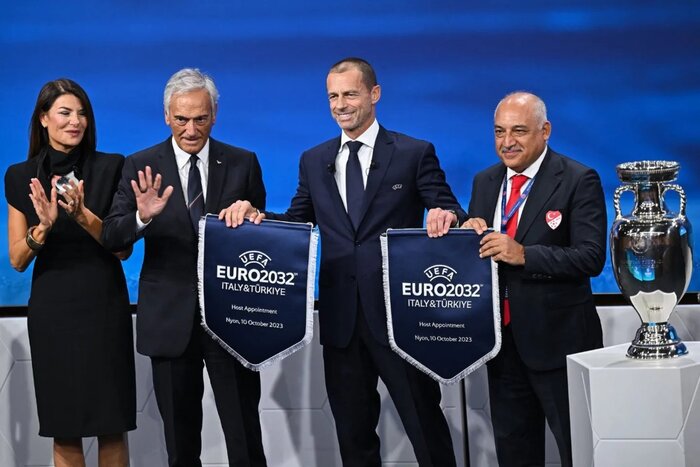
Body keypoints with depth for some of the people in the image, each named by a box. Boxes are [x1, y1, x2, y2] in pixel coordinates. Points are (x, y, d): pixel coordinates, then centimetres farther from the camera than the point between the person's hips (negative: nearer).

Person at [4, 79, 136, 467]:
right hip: (52, 310, 1)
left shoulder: (111, 168, -2)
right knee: (63, 429, 7)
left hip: (104, 306, -1)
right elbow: (17, 260, 1)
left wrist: (84, 215, -19)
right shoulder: (21, 177, 2)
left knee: (111, 426, 3)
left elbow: (124, 248, -3)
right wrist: (43, 226, -18)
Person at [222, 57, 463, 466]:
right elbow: (298, 223, 12)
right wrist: (257, 215, -6)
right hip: (341, 317, 4)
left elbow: (446, 211, -5)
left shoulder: (414, 153, -1)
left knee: (425, 424, 4)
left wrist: (447, 215, -28)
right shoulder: (314, 161, 12)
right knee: (354, 433, 15)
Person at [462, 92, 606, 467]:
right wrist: (469, 231, -9)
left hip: (558, 337, -6)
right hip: (501, 335, 6)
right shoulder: (485, 182, 10)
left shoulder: (578, 181, -10)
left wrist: (524, 255, -28)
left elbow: (591, 257, -19)